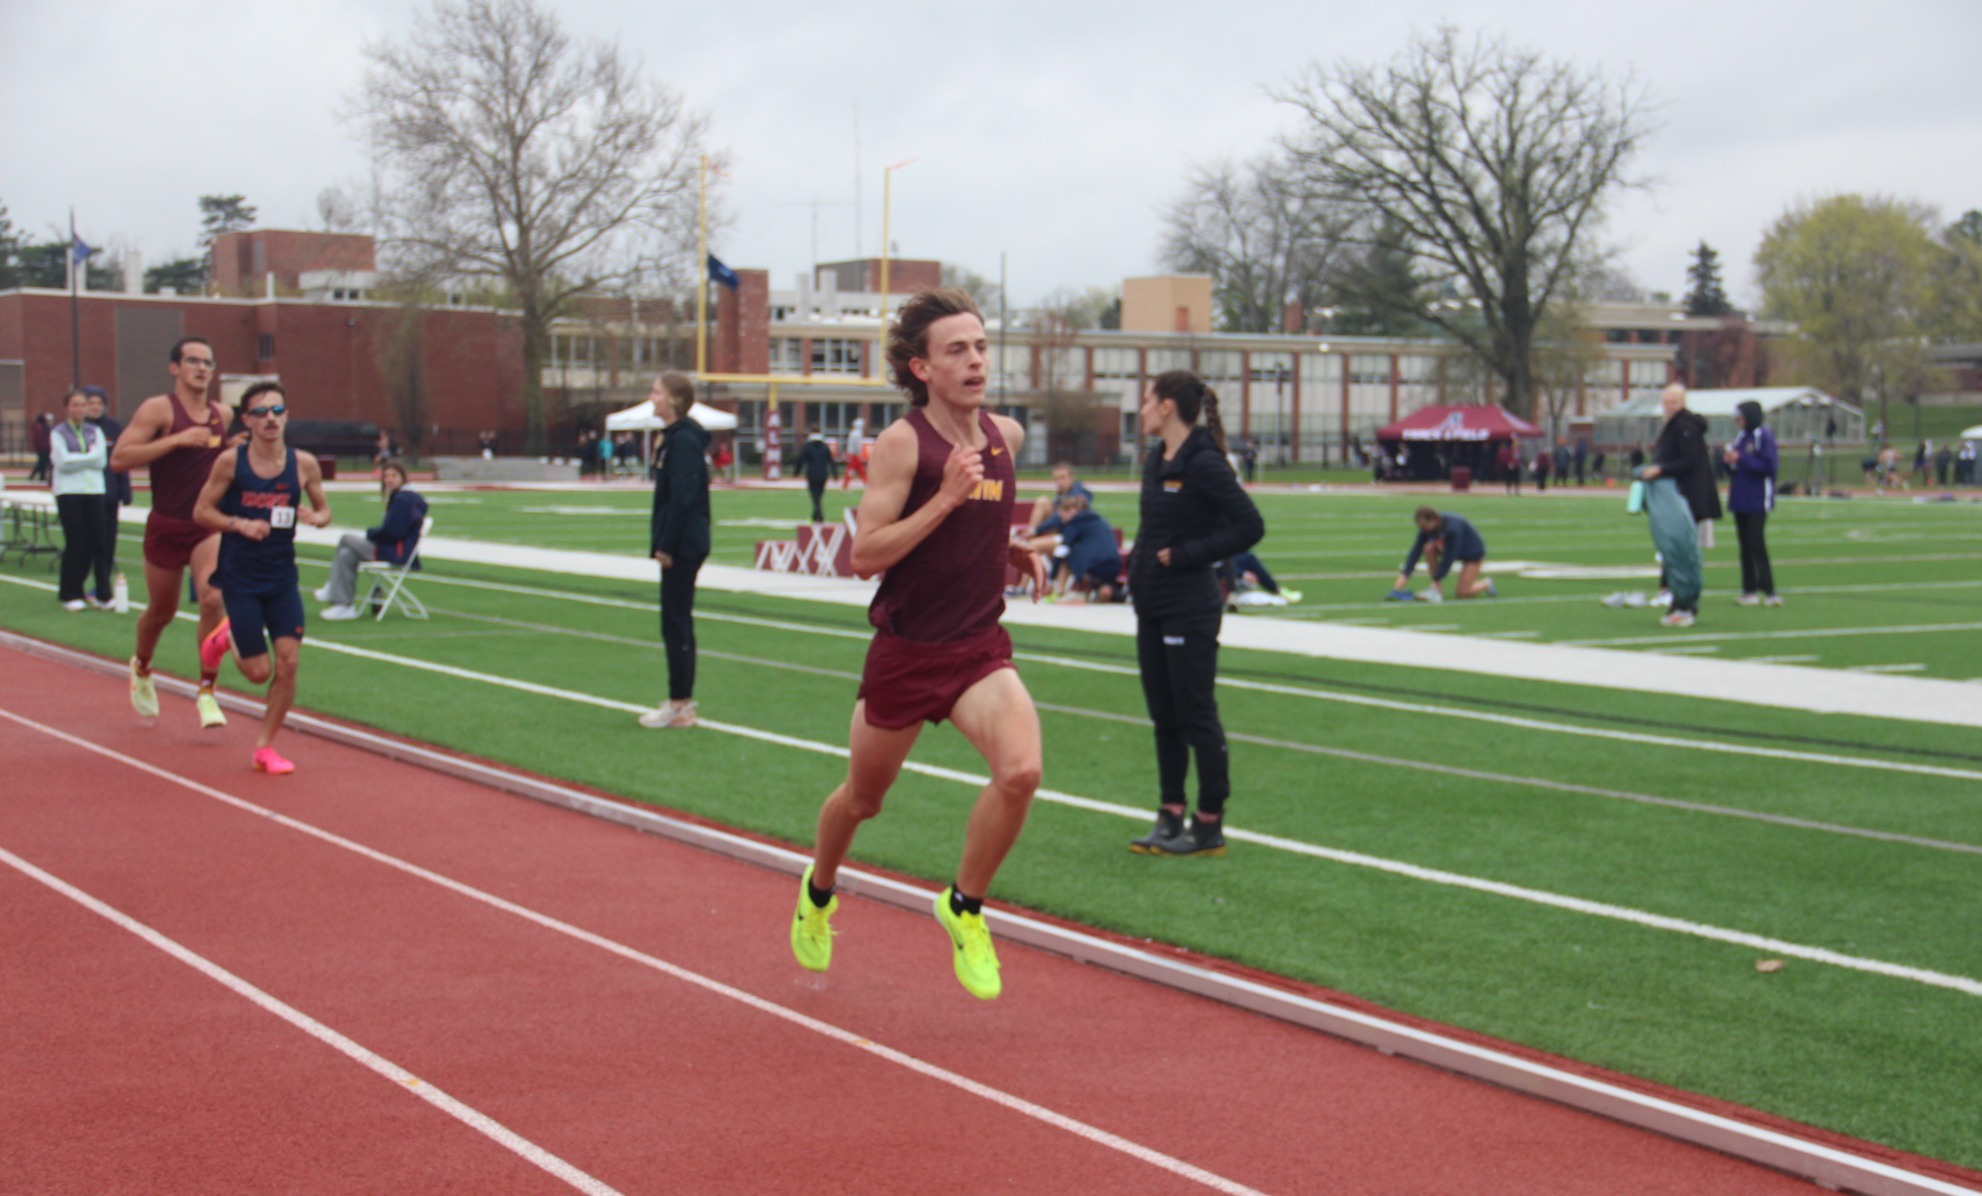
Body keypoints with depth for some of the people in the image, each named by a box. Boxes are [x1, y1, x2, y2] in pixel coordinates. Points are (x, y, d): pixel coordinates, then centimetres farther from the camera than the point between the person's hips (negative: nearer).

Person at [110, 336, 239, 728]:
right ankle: (141, 666, 47)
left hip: (209, 524, 3)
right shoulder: (158, 409, -9)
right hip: (166, 526, -2)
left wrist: (233, 450, 3)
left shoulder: (222, 413, 7)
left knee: (213, 600, -20)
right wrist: (177, 440, -25)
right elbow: (119, 458, -19)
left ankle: (206, 691, -9)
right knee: (161, 610, 14)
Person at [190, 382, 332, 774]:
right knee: (260, 671, -1)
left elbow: (323, 509, 10)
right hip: (240, 579, -2)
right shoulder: (230, 462, -8)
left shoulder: (304, 465, -3)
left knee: (288, 663, -6)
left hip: (283, 579, 2)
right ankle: (226, 639, 34)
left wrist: (316, 518, -14)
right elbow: (201, 511, -3)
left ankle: (265, 746, 11)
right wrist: (240, 524, -19)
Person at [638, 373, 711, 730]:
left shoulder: (684, 441, -16)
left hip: (682, 548, -10)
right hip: (681, 545, 10)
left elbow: (682, 498, -21)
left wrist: (666, 545, -19)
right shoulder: (674, 438, 14)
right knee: (677, 623, 13)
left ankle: (680, 705, -1)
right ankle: (682, 702, 18)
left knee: (676, 623, -6)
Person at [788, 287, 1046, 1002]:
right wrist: (946, 499, -26)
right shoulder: (902, 443, -13)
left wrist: (1010, 552, 10)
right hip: (906, 649, -3)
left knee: (1020, 770, -23)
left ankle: (965, 906, 0)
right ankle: (819, 891, 48)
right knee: (862, 798, 15)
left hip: (980, 647, 3)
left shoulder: (1007, 435, 4)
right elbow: (865, 555, -19)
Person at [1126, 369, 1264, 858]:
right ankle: (1170, 815, 21)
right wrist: (1139, 560, 7)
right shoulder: (1155, 461, 10)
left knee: (1196, 716, -2)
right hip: (1152, 606, 9)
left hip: (1189, 610, -9)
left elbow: (1250, 525, -19)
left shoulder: (1203, 463, -15)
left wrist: (1184, 555, -18)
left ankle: (1209, 827, 6)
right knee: (1164, 716, 13)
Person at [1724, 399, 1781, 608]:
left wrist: (1740, 459, -19)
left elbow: (1768, 466, -18)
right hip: (1740, 500, 8)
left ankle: (1768, 590, -9)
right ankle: (1749, 589, 11)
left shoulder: (1764, 437, -9)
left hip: (1757, 501, -8)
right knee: (1745, 545, 8)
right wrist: (1728, 459, -3)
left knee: (1756, 544, -11)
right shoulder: (1741, 438, 14)